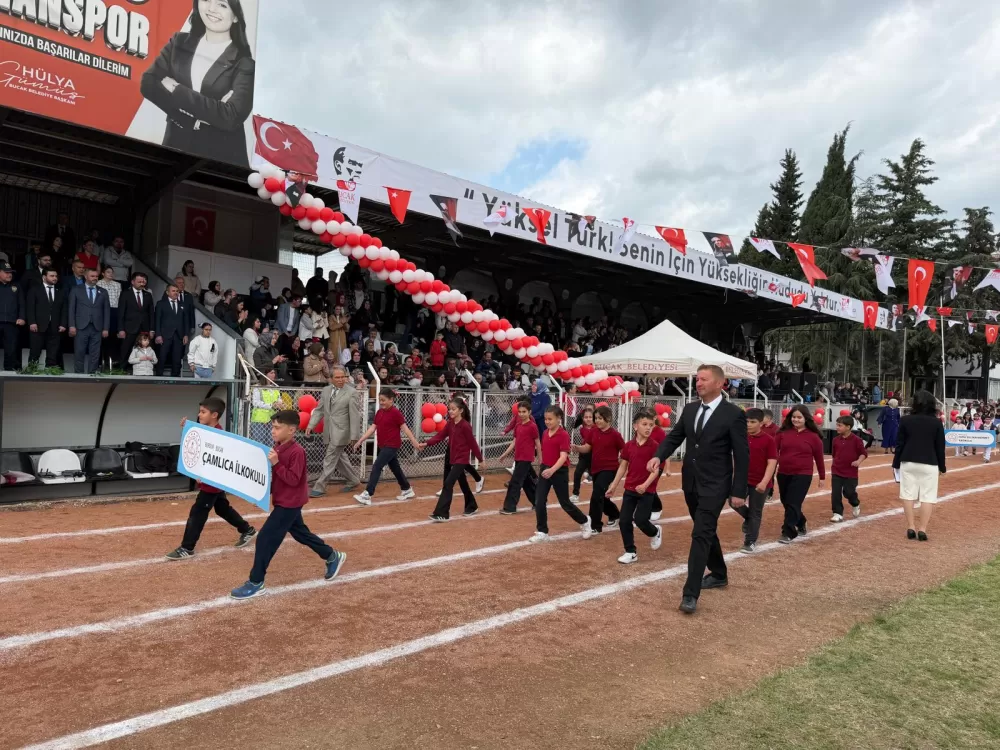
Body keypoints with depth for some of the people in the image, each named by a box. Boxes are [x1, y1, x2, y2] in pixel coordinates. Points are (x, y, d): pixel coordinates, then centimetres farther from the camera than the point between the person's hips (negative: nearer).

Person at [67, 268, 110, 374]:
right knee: (79, 354, -1)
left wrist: (106, 328, 1)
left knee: (95, 355, 1)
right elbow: (71, 309, 4)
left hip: (97, 329, 2)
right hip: (81, 327, -2)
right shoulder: (76, 290, 9)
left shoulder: (103, 292, 14)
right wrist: (72, 326, -6)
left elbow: (107, 311, 10)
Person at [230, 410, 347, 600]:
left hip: (289, 503, -10)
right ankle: (332, 557, 36)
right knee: (301, 533, 21)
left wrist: (276, 464, -30)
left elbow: (293, 480, -25)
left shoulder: (296, 451, -23)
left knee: (265, 538, -8)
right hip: (284, 501, 10)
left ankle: (255, 583, 3)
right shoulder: (278, 447, 4)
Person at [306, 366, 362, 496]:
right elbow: (319, 410, 12)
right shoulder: (326, 390, 8)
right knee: (339, 458, 17)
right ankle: (353, 480, 34)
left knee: (330, 460, -4)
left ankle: (319, 488, 3)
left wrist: (354, 436, -15)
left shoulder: (352, 392, -11)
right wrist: (311, 424, 0)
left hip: (340, 432, -6)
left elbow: (355, 416, -13)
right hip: (329, 432, 7)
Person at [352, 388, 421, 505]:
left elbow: (405, 428, -13)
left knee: (376, 467, -13)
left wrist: (414, 442, -16)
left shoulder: (395, 413, -13)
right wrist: (360, 441, -1)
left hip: (392, 446, -8)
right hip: (383, 446, 8)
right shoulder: (379, 412, 8)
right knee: (395, 468, 18)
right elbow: (372, 428, 6)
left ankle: (367, 495, -13)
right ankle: (407, 490, 33)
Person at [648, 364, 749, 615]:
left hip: (714, 484, -6)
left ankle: (690, 593, -9)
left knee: (701, 534, -11)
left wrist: (739, 491, -11)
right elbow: (675, 436, 8)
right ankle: (719, 574, 39)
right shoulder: (690, 409, 6)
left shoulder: (733, 414, -11)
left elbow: (742, 455, -10)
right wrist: (659, 456, -13)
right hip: (691, 481, 6)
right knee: (706, 531, 19)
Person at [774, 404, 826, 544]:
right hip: (783, 474, 4)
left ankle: (788, 533, -2)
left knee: (793, 504, -8)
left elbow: (819, 458, 5)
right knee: (786, 503, 13)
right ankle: (801, 525, 36)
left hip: (802, 475, -4)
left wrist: (822, 477, 9)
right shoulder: (783, 433, 2)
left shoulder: (813, 437, -3)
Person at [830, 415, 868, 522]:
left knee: (849, 492, 3)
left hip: (851, 473, -3)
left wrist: (859, 461, -23)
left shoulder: (856, 440, -11)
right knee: (835, 493, -2)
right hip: (836, 472, 3)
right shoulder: (835, 440, 2)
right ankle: (838, 513, 8)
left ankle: (856, 505, 37)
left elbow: (864, 453, -5)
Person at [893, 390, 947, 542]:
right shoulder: (936, 423, -2)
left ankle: (911, 528, 7)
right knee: (927, 496, 4)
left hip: (908, 462, 1)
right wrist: (942, 466, 12)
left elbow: (900, 444, 0)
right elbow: (940, 447, 1)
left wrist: (896, 463, 7)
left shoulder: (905, 420, -2)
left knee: (908, 494, 7)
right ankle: (922, 529, 1)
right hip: (929, 464, -1)